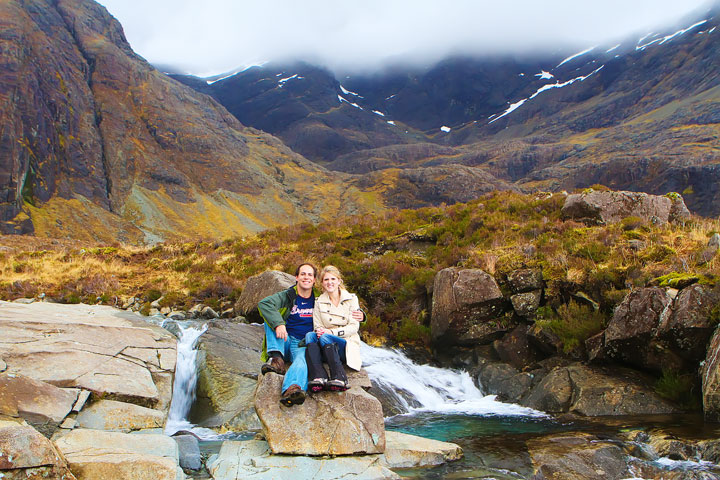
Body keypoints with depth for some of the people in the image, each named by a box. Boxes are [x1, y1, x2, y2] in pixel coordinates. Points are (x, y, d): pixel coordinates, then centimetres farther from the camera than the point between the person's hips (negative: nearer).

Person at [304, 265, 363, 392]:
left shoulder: (351, 298, 6)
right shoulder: (319, 302, 14)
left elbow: (354, 327, -2)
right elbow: (318, 327, 8)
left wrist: (332, 332, -17)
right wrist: (320, 331, -17)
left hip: (347, 345, -2)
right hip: (327, 348, 3)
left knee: (324, 337, -33)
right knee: (310, 335, -29)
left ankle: (339, 378, -47)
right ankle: (318, 377, -48)